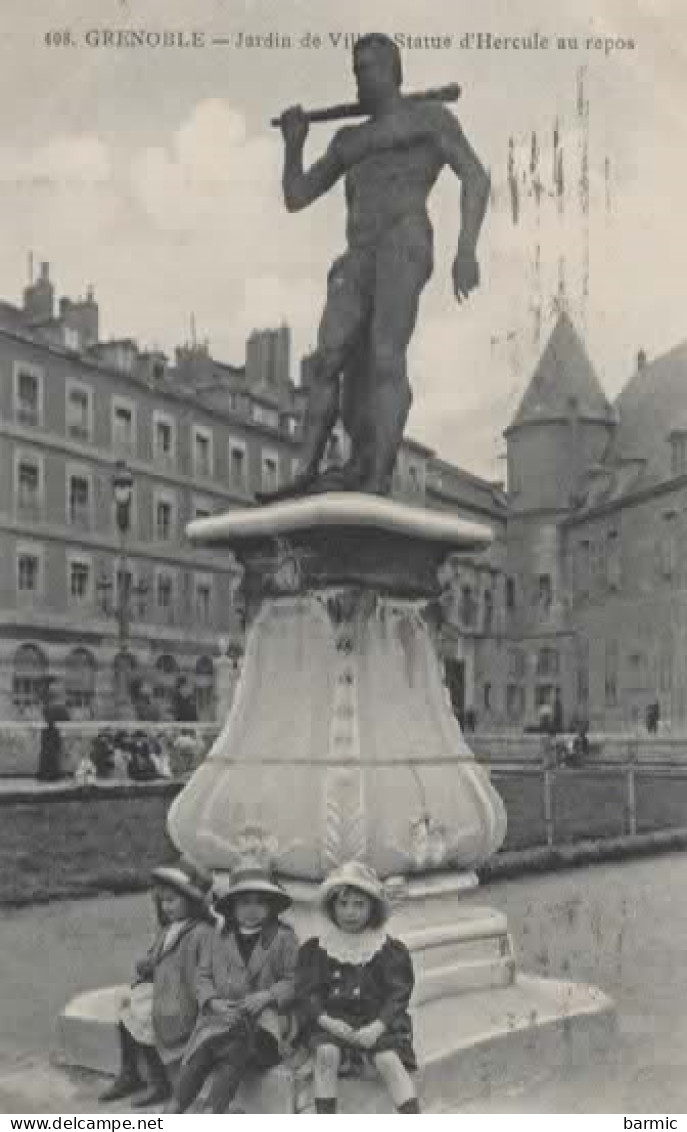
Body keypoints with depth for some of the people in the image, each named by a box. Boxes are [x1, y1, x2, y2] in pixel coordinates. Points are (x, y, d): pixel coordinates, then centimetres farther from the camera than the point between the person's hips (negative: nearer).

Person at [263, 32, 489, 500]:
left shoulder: (429, 115, 14)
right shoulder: (349, 138, 32)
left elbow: (476, 176, 0)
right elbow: (296, 198, 31)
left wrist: (466, 249, -14)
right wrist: (294, 144, 15)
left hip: (405, 246, -6)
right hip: (356, 259, 6)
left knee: (384, 358, -22)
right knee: (328, 361, -11)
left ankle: (378, 481, -29)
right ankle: (307, 475, -18)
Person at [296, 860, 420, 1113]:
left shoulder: (391, 950, 7)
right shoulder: (315, 949, 9)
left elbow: (398, 995, 0)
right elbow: (306, 992, 2)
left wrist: (376, 1027, -17)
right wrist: (326, 1021, -17)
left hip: (376, 1023, 0)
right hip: (330, 1023, 1)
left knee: (389, 1060, -28)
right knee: (326, 1053, -30)